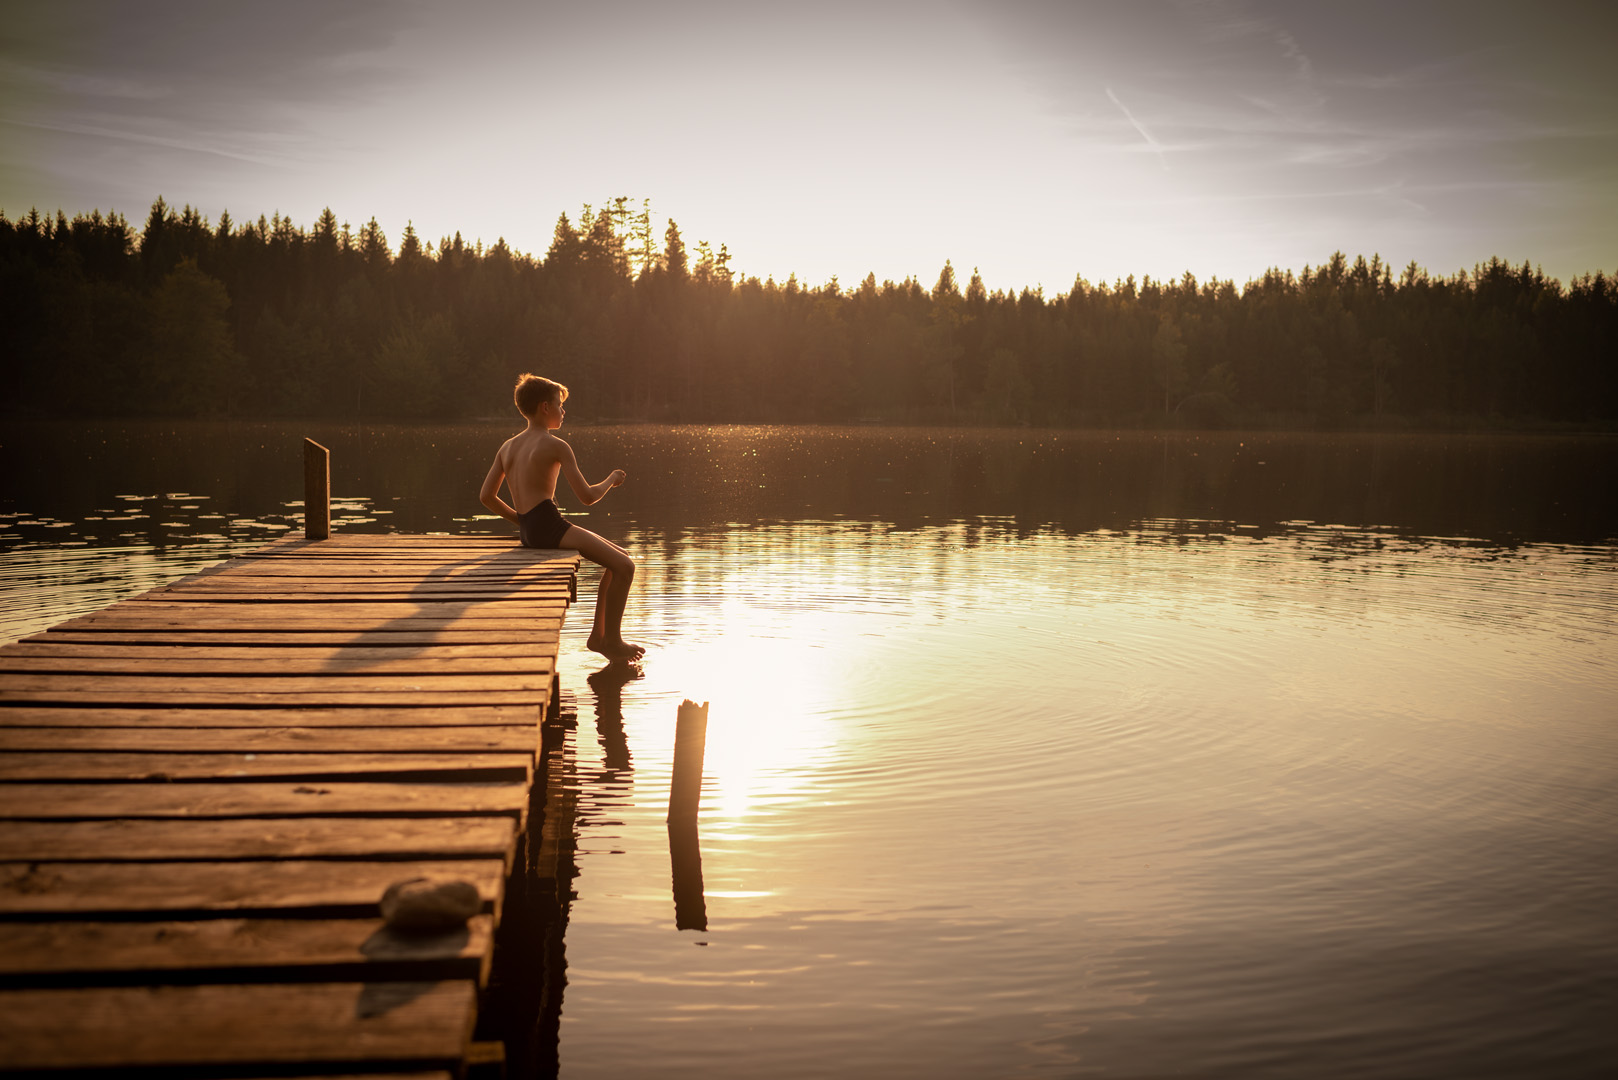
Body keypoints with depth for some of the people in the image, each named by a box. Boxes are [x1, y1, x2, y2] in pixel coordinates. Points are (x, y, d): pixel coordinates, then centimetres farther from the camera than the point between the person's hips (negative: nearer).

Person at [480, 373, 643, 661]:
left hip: (528, 530, 10)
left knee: (620, 556, 18)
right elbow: (587, 497, -11)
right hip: (549, 526, -9)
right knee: (624, 567, -11)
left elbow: (486, 496, 16)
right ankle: (612, 640, -5)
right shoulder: (556, 446, -7)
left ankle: (598, 634, 19)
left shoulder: (507, 446, 17)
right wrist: (611, 479, 8)